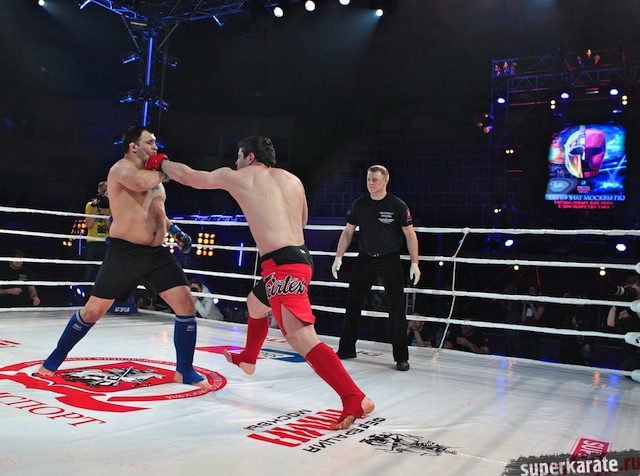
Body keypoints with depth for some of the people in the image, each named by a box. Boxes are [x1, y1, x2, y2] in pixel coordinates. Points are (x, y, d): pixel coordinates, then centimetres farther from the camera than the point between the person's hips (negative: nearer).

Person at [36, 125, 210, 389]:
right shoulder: (122, 167, -7)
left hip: (158, 252, 6)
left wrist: (175, 231, 13)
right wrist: (163, 173, -12)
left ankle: (185, 370, 8)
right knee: (93, 310, 5)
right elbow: (140, 183, -32)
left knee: (186, 305, -4)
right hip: (124, 252, -6)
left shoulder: (154, 176, 16)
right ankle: (54, 359, 29)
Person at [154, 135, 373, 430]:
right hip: (299, 258, 9)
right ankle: (247, 359, 55)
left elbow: (188, 176, 15)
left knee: (303, 341, -14)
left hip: (283, 265, -9)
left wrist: (159, 163, 33)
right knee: (255, 304, 33)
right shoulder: (292, 179, 16)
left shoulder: (238, 176, 3)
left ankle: (356, 400, -21)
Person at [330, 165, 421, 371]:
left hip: (390, 261, -3)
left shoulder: (398, 206, -9)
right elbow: (348, 232, 8)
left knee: (397, 309, -3)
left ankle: (401, 357, 7)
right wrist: (338, 258, 1)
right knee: (352, 304, 8)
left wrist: (414, 263, -12)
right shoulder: (359, 204, 1)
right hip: (365, 259, 4)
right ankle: (346, 349, 23)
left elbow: (410, 235, -6)